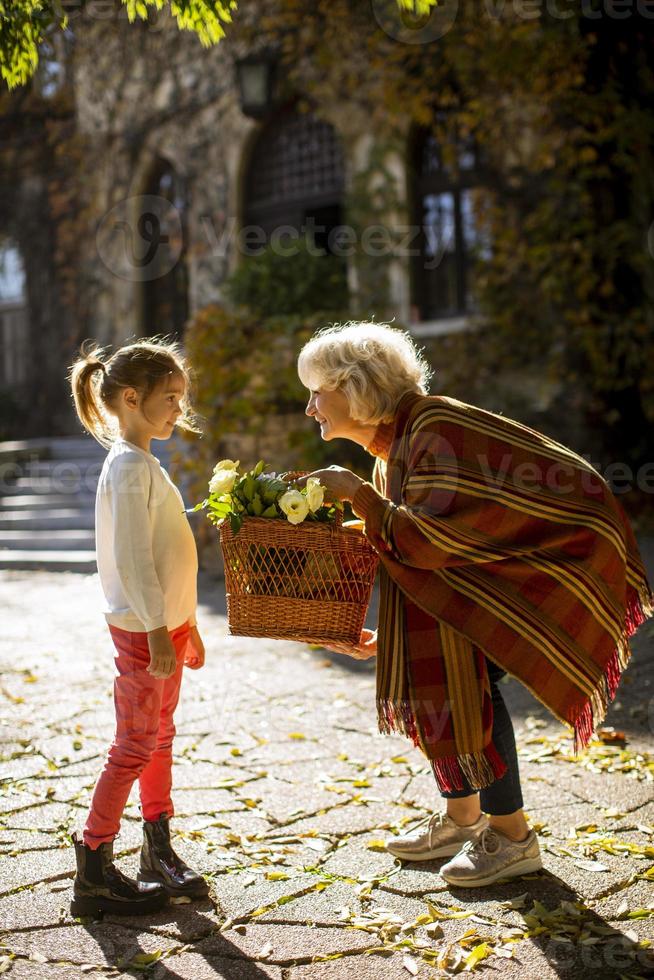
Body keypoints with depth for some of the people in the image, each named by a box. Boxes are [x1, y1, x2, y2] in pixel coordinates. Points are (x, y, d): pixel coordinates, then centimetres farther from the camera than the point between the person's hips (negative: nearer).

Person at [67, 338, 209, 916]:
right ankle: (93, 872, 6)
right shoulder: (130, 467, -16)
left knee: (158, 737, 15)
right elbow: (132, 558, -22)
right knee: (136, 745, -4)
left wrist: (184, 623, 21)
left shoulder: (144, 464, 15)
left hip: (164, 622, 10)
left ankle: (160, 854, 26)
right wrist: (158, 629, -24)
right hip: (142, 629, -10)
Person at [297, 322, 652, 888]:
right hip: (504, 562, 9)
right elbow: (411, 552, 11)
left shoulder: (434, 430, -24)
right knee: (429, 667, 3)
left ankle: (512, 836, 1)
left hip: (559, 555, -9)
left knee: (468, 676, -15)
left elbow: (427, 543, -31)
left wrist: (357, 495, -25)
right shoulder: (390, 452, 6)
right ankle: (462, 818, 19)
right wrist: (383, 637, 5)